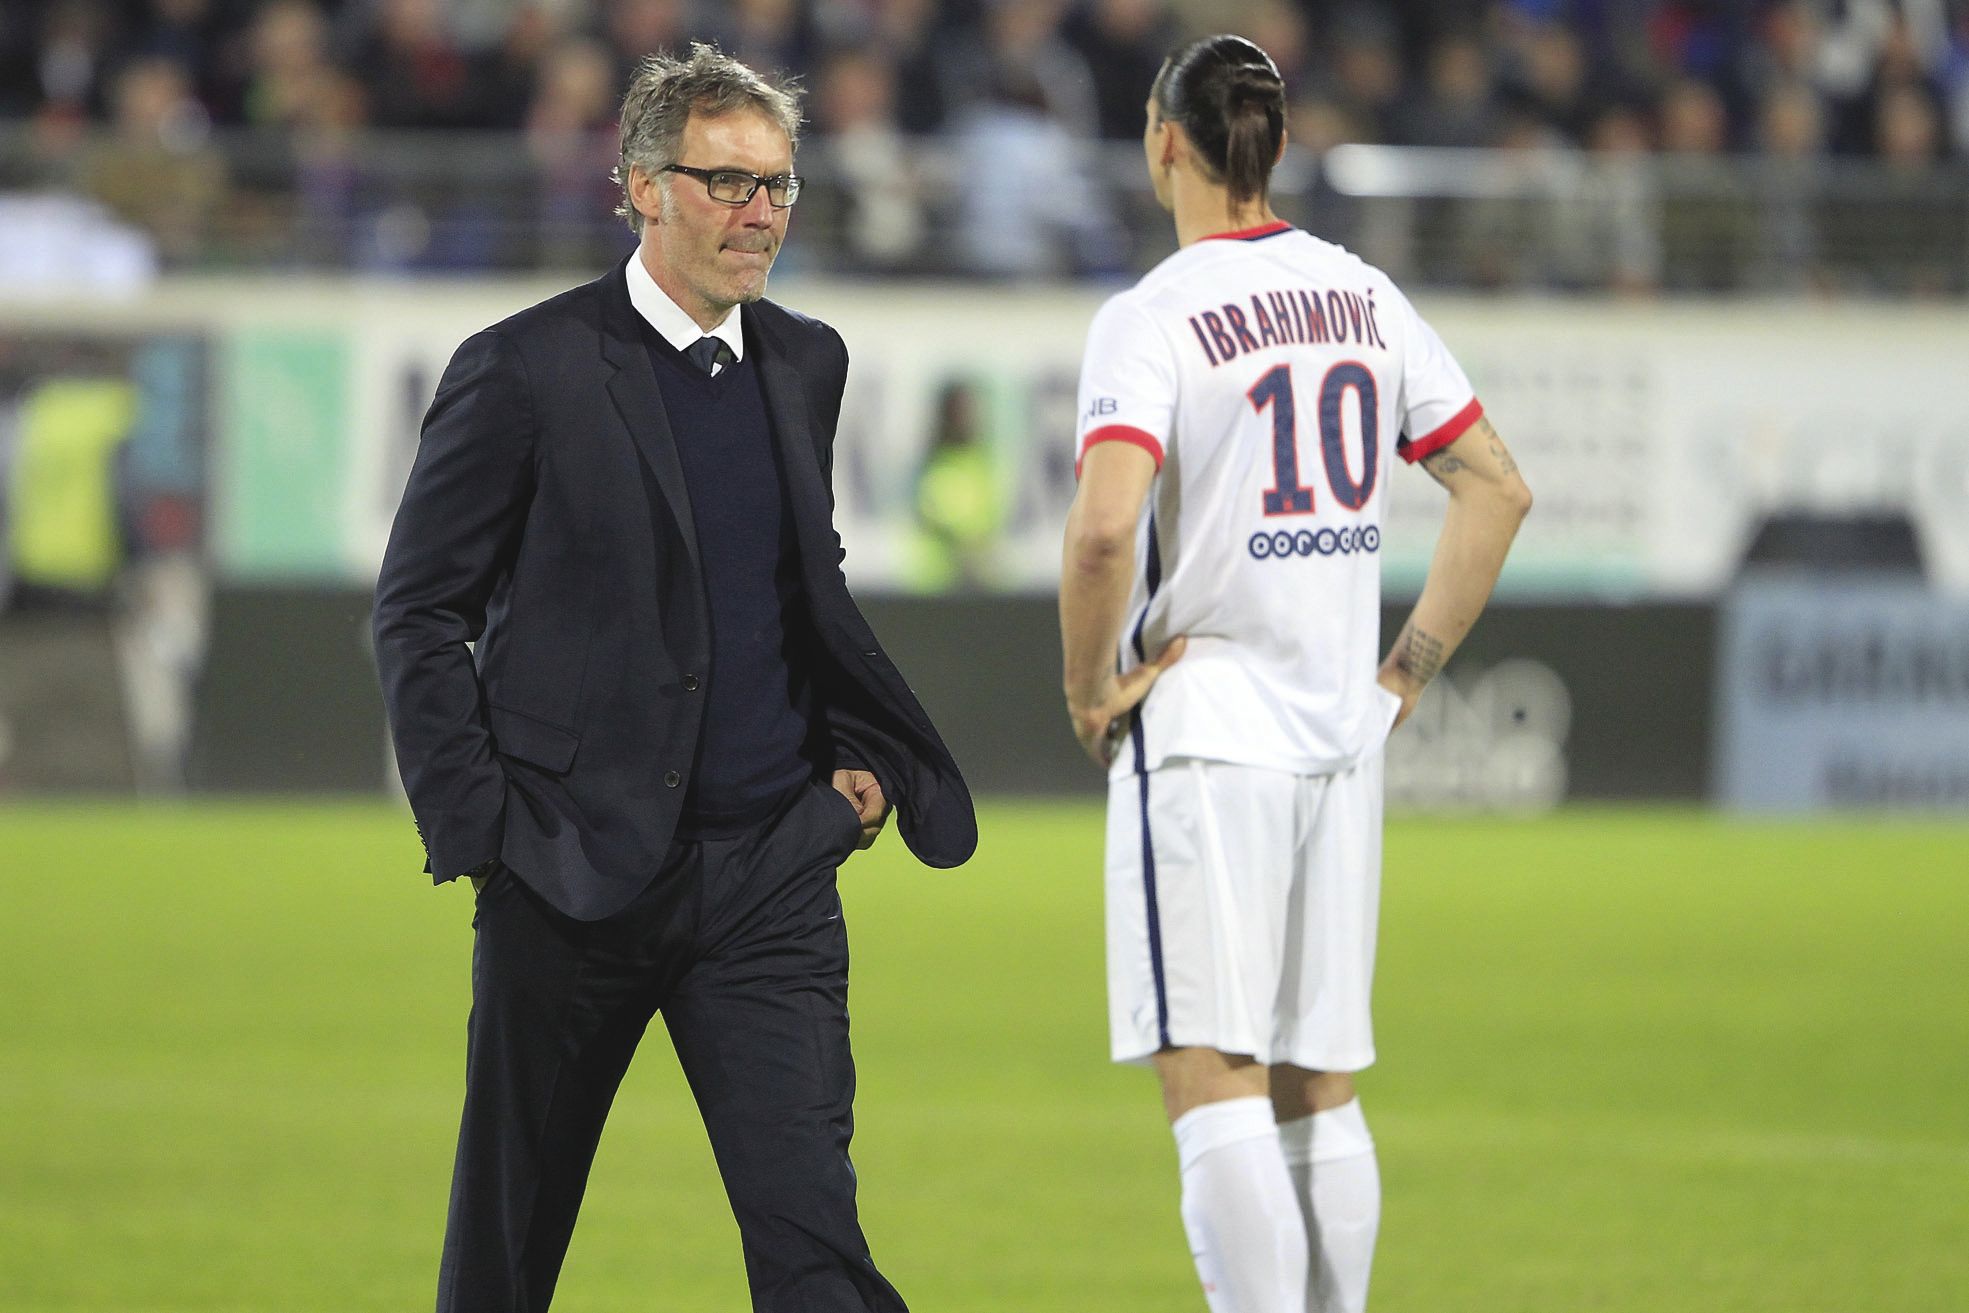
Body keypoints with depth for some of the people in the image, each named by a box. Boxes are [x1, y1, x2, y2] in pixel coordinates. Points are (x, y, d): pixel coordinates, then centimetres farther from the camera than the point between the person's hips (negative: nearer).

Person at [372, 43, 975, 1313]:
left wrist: (858, 753, 10)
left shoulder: (806, 364, 11)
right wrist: (478, 827, -9)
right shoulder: (525, 371, -6)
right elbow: (419, 614, -2)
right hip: (577, 871, -3)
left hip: (772, 871, 3)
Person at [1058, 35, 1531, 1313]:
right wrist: (1411, 667, 15)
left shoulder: (1150, 319, -11)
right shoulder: (1362, 296, 9)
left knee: (1215, 1085, -9)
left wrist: (1088, 687, -10)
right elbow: (1498, 487, 13)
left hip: (1204, 730, -6)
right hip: (1341, 733, 6)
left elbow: (1105, 526, -24)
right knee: (1320, 1091, 12)